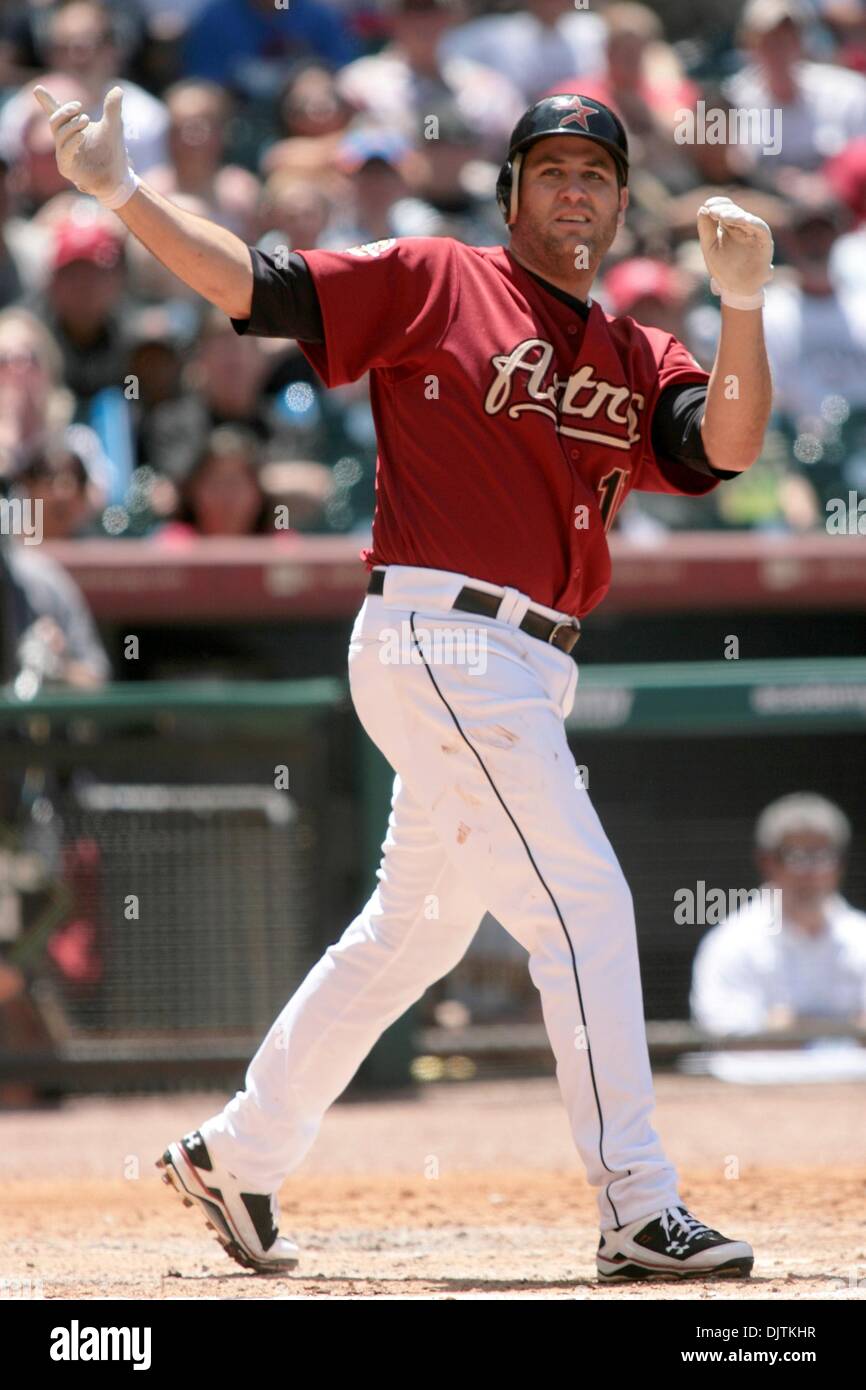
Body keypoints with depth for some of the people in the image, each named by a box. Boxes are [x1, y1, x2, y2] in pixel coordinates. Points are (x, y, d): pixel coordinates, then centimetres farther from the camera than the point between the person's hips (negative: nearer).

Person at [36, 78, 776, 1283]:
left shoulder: (637, 361, 14)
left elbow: (727, 446, -4)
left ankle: (235, 1157, 31)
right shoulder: (432, 282, 1)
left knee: (412, 931, 17)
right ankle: (640, 1211, -12)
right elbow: (255, 287, -2)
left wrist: (743, 301, -18)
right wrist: (121, 194, -14)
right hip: (437, 637, -8)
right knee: (585, 904, -13)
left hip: (530, 673, 8)